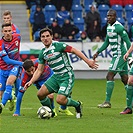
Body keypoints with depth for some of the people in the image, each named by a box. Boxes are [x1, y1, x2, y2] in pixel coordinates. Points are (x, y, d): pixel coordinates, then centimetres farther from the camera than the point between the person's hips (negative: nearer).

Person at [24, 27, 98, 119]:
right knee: (40, 94, -5)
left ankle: (77, 105, 10)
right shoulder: (43, 53, 7)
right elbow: (39, 70, 12)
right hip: (56, 76, 7)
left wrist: (88, 61, -17)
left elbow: (74, 51, -12)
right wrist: (31, 81, -1)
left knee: (60, 100, -20)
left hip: (67, 76, -7)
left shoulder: (58, 45, -14)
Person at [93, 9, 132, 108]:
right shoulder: (109, 27, 13)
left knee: (110, 76, -11)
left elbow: (128, 42, -17)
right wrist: (98, 52, 17)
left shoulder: (118, 27, -16)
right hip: (116, 55, 9)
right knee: (125, 79, 11)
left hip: (120, 55, -9)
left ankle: (107, 102, -10)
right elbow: (106, 42, 23)